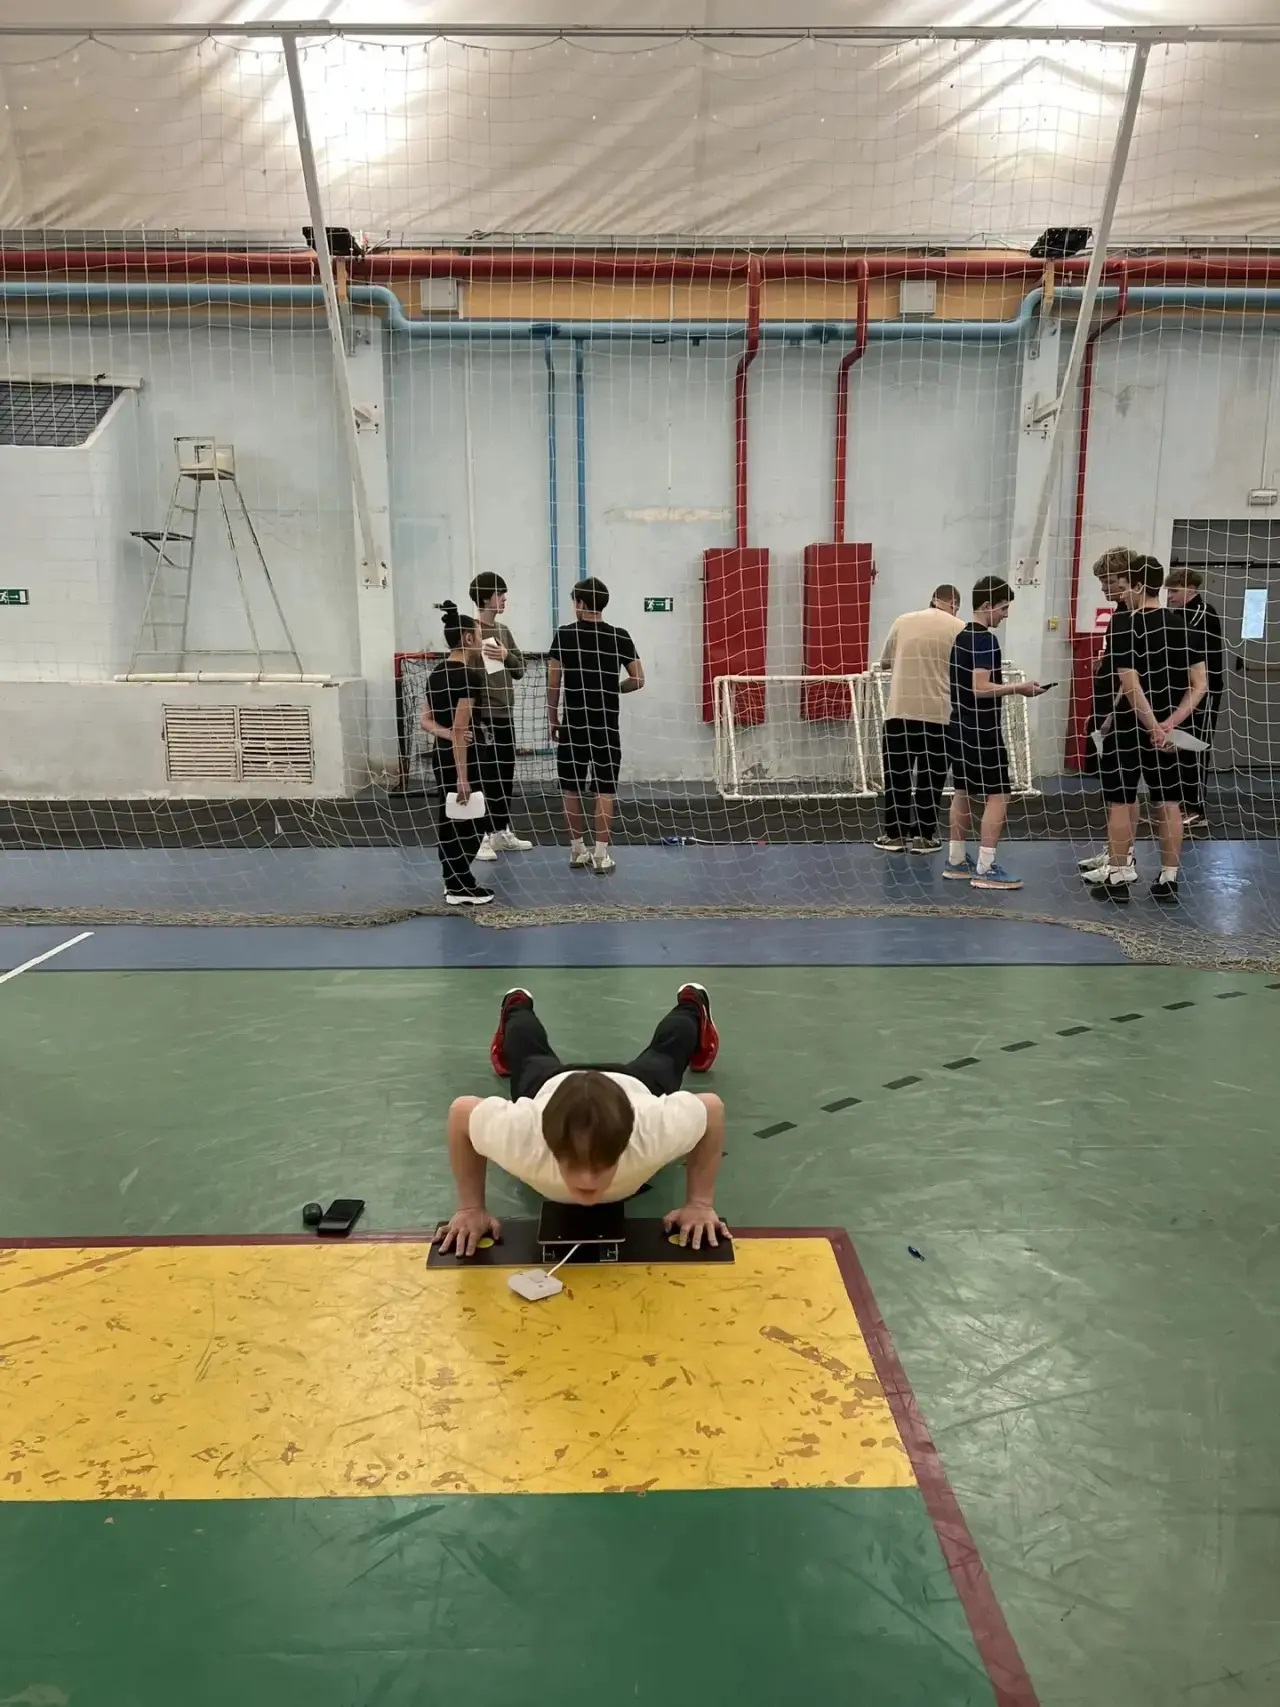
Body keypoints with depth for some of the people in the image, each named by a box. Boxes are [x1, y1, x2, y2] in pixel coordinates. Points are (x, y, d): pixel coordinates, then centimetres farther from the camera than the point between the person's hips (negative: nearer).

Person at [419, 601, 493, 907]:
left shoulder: (436, 673, 10)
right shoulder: (467, 675, -17)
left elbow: (426, 719, 8)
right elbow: (460, 728, -21)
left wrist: (444, 733, -10)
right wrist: (463, 777, -21)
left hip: (440, 755, 9)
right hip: (460, 758, -9)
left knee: (449, 821, 14)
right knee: (471, 824, 2)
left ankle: (455, 882, 22)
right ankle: (460, 888, 7)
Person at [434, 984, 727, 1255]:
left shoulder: (655, 1130, -50)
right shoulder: (521, 1137, -49)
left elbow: (713, 1109, -29)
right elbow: (461, 1111, -28)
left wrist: (700, 1203, -27)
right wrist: (470, 1208, -25)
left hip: (637, 1085, 1)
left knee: (663, 1054, 37)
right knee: (533, 1056, 38)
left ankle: (691, 1005, 69)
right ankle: (517, 1007, 69)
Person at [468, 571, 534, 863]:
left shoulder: (503, 630, 12)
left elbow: (520, 669, 14)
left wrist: (507, 656, -8)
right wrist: (473, 718, -18)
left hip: (505, 715, 8)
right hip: (482, 716, -8)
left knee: (505, 776, 13)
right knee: (483, 777, -4)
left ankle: (502, 832, 23)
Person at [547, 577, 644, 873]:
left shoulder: (564, 635, -3)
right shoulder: (620, 637, 0)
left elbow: (553, 682, -3)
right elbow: (638, 680, 2)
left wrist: (552, 718, 8)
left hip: (573, 724, 0)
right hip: (607, 726, 0)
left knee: (572, 789, 12)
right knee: (605, 791, 3)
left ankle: (577, 850, 18)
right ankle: (601, 854, 2)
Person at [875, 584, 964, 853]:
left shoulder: (903, 621, 8)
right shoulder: (960, 629, 2)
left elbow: (885, 663, 17)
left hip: (900, 710, 1)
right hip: (938, 712, -1)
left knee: (897, 774, 9)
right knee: (930, 777, 8)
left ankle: (895, 834, 13)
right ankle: (923, 836, 11)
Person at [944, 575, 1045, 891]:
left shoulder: (962, 636, 12)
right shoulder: (985, 640, -16)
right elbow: (981, 689, -24)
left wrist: (1008, 687, 19)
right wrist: (1017, 687, -16)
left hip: (960, 728, 9)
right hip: (982, 731, -9)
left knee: (963, 793, 14)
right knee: (997, 796, -4)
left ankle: (956, 861, 19)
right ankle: (985, 869, -4)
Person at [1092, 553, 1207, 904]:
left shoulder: (1127, 629, -13)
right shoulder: (1187, 627, 5)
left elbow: (1131, 687, -20)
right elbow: (1200, 685, 2)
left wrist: (1153, 728, -17)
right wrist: (1169, 724, -5)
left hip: (1130, 729, -5)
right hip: (1166, 731, 5)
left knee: (1120, 803, 5)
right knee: (1168, 804, 10)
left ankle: (1117, 878, 11)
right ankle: (1168, 880, 16)